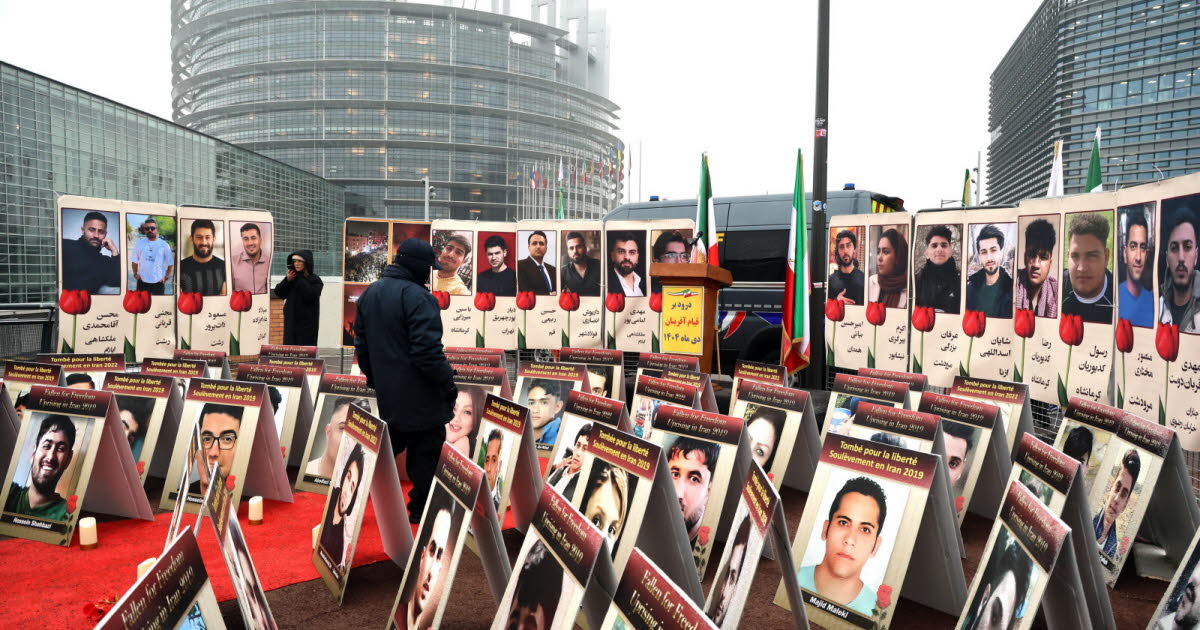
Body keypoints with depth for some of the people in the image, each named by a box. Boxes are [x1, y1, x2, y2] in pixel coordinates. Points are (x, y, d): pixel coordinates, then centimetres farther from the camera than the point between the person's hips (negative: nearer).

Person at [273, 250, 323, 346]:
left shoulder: (315, 280, -5)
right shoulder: (292, 277, 9)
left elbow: (309, 295, -21)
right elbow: (279, 293, 6)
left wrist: (299, 278, -15)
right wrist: (287, 280, -9)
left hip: (307, 323, -5)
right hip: (291, 322, 5)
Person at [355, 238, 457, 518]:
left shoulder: (370, 293, 8)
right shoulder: (417, 296, -21)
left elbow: (361, 344, 16)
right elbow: (428, 350, -25)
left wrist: (373, 377, 26)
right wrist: (448, 384, -15)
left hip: (387, 391, 8)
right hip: (420, 395, -8)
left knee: (393, 441, 24)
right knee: (426, 451, 6)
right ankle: (420, 507, 16)